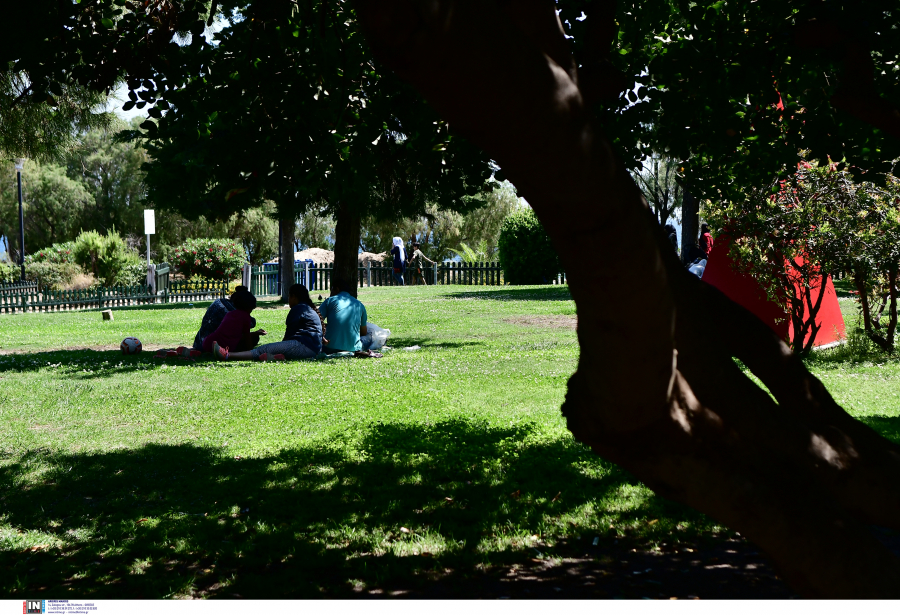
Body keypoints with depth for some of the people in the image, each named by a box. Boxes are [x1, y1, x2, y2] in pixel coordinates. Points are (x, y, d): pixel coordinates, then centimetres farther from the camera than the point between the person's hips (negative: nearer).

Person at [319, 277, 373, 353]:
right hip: (353, 348, 2)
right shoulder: (359, 304, 10)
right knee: (368, 337, 31)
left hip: (332, 349, -2)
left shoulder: (329, 301, 3)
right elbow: (364, 332, 19)